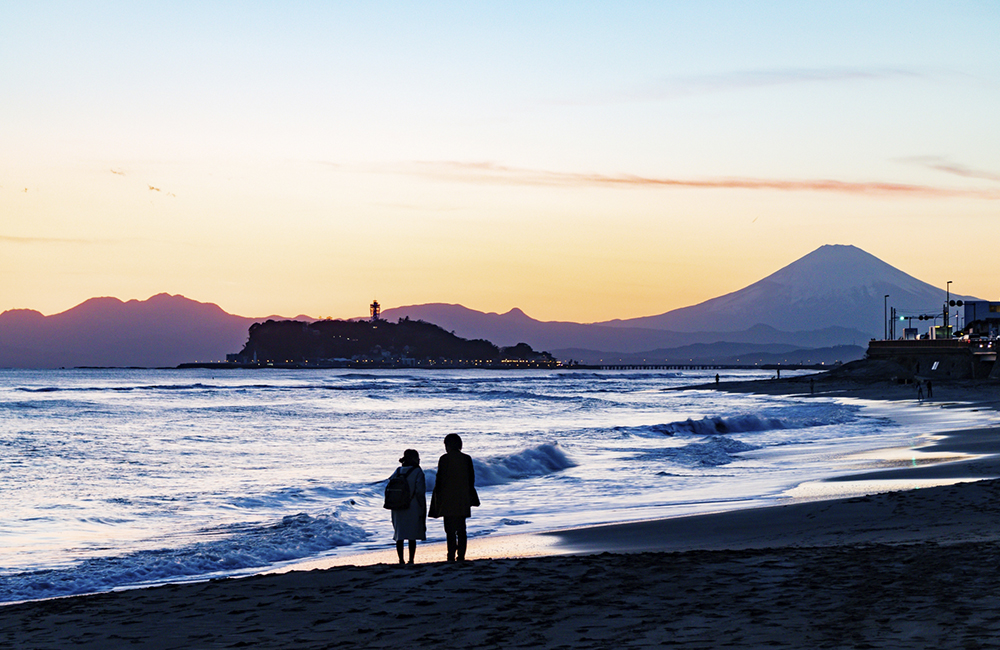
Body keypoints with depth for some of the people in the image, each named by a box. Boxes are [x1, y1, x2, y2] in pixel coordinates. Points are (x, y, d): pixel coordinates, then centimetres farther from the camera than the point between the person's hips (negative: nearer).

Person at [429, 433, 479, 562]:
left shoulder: (444, 459, -7)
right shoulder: (467, 459, 5)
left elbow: (440, 479, -7)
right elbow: (471, 479, 10)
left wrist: (438, 498, 0)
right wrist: (469, 497, 20)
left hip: (448, 499, -4)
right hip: (463, 500, 4)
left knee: (450, 529, -3)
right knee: (461, 528, 10)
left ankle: (452, 555, -11)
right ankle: (461, 555, 6)